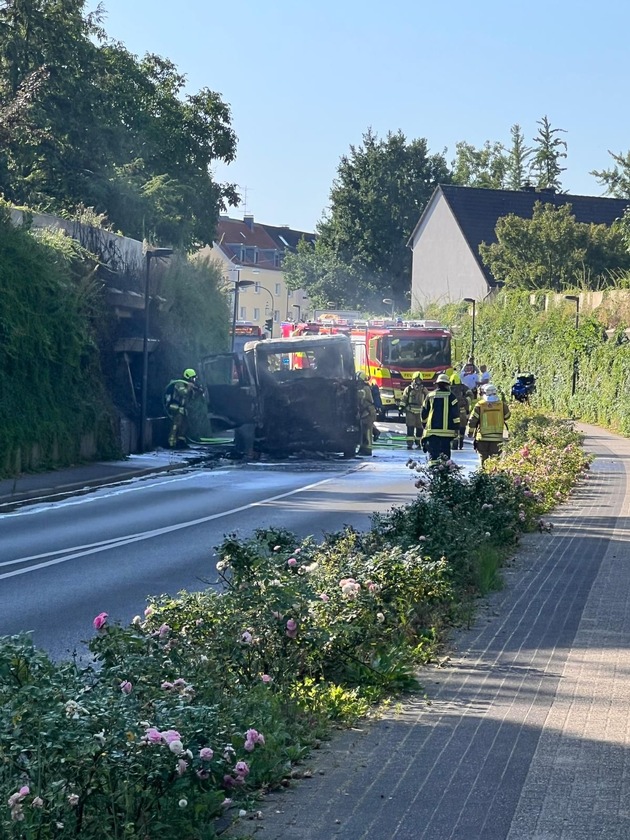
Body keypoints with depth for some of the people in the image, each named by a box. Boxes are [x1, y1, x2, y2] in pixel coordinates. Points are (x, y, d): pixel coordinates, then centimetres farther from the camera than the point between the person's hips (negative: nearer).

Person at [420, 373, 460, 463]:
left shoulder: (430, 396, 8)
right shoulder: (450, 396, 0)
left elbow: (424, 413, 14)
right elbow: (455, 413, -4)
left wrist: (424, 425, 26)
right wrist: (456, 427, 1)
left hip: (432, 429, 1)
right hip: (446, 429, -1)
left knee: (433, 452, 0)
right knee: (445, 451, 5)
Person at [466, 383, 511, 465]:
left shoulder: (479, 405, -9)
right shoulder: (502, 404, -4)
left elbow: (472, 421, -6)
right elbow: (507, 416, 13)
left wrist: (470, 432, 8)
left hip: (482, 438, -1)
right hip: (497, 438, 1)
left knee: (483, 458, 10)